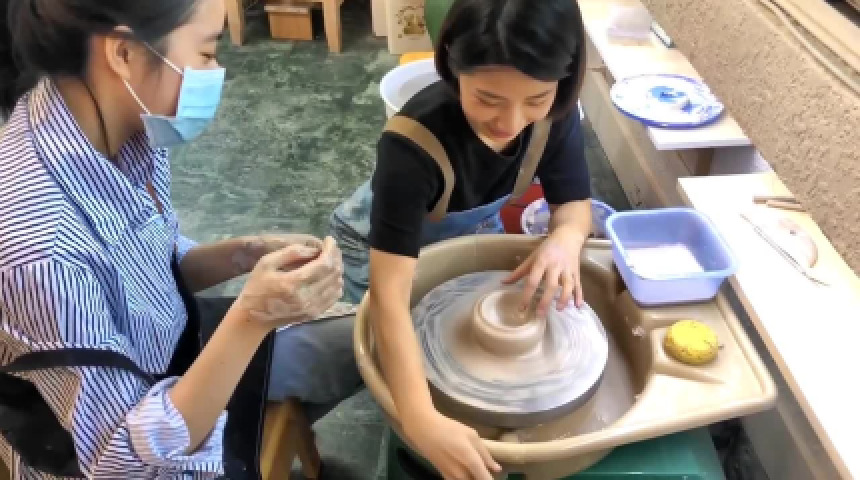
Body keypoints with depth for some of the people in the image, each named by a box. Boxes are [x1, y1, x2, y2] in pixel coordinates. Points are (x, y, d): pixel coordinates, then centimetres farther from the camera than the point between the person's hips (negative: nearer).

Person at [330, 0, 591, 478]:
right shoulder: (415, 140, -42)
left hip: (474, 232, 5)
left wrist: (566, 239, -40)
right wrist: (423, 419, -58)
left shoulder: (556, 112, -26)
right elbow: (390, 293, -46)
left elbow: (575, 202, -15)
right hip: (385, 246, -4)